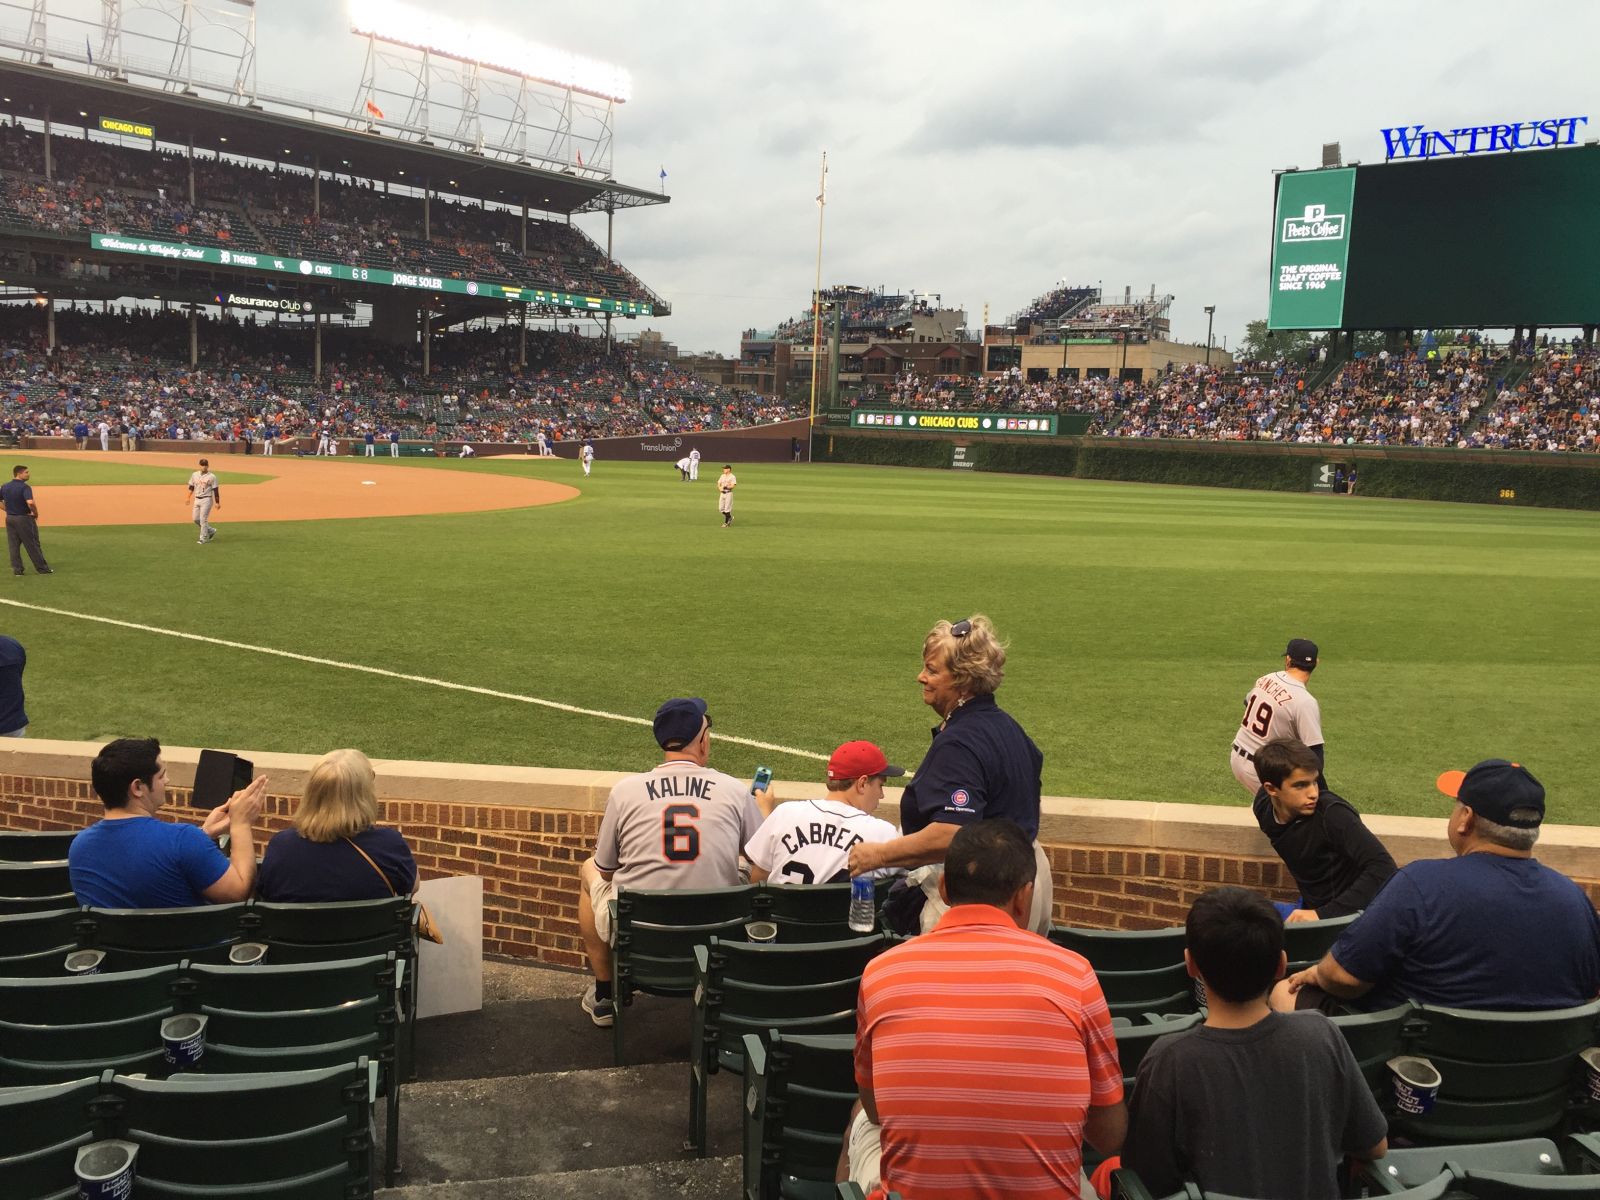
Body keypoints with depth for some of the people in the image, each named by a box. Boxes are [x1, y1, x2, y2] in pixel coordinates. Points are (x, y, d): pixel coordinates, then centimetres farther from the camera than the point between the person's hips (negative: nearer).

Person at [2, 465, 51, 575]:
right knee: (33, 545, 3)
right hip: (24, 519, -6)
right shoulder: (25, 487, -17)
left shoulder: (5, 487, 6)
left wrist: (9, 510, 11)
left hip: (9, 519, 6)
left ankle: (17, 569, 11)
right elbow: (30, 503, -30)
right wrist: (36, 513, -14)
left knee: (13, 545, 11)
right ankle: (42, 568, 10)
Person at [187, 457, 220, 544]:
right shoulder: (194, 475, 9)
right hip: (197, 499, 6)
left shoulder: (212, 477, -6)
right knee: (196, 519, 7)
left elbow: (216, 490, -6)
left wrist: (217, 502, -8)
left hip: (206, 500, -6)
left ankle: (203, 538, -1)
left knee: (203, 519, -9)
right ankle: (211, 531, 25)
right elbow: (191, 487, 15)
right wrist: (188, 498, 7)